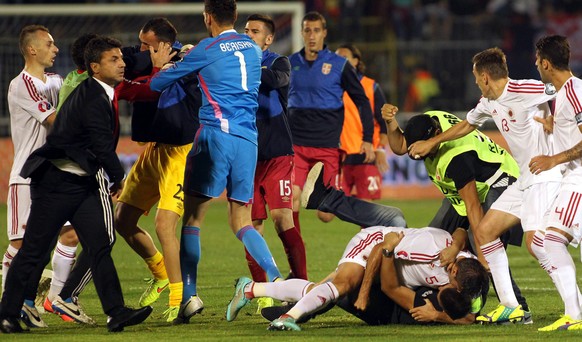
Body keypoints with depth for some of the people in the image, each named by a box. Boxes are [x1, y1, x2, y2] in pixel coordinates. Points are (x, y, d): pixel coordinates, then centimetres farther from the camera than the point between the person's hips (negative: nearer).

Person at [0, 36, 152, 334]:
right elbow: (101, 144, -18)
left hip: (83, 183, 9)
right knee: (34, 251, -2)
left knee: (100, 247, -2)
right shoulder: (92, 98, -18)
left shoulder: (102, 94, 13)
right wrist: (118, 178, -5)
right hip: (56, 183, -9)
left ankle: (116, 312, -9)